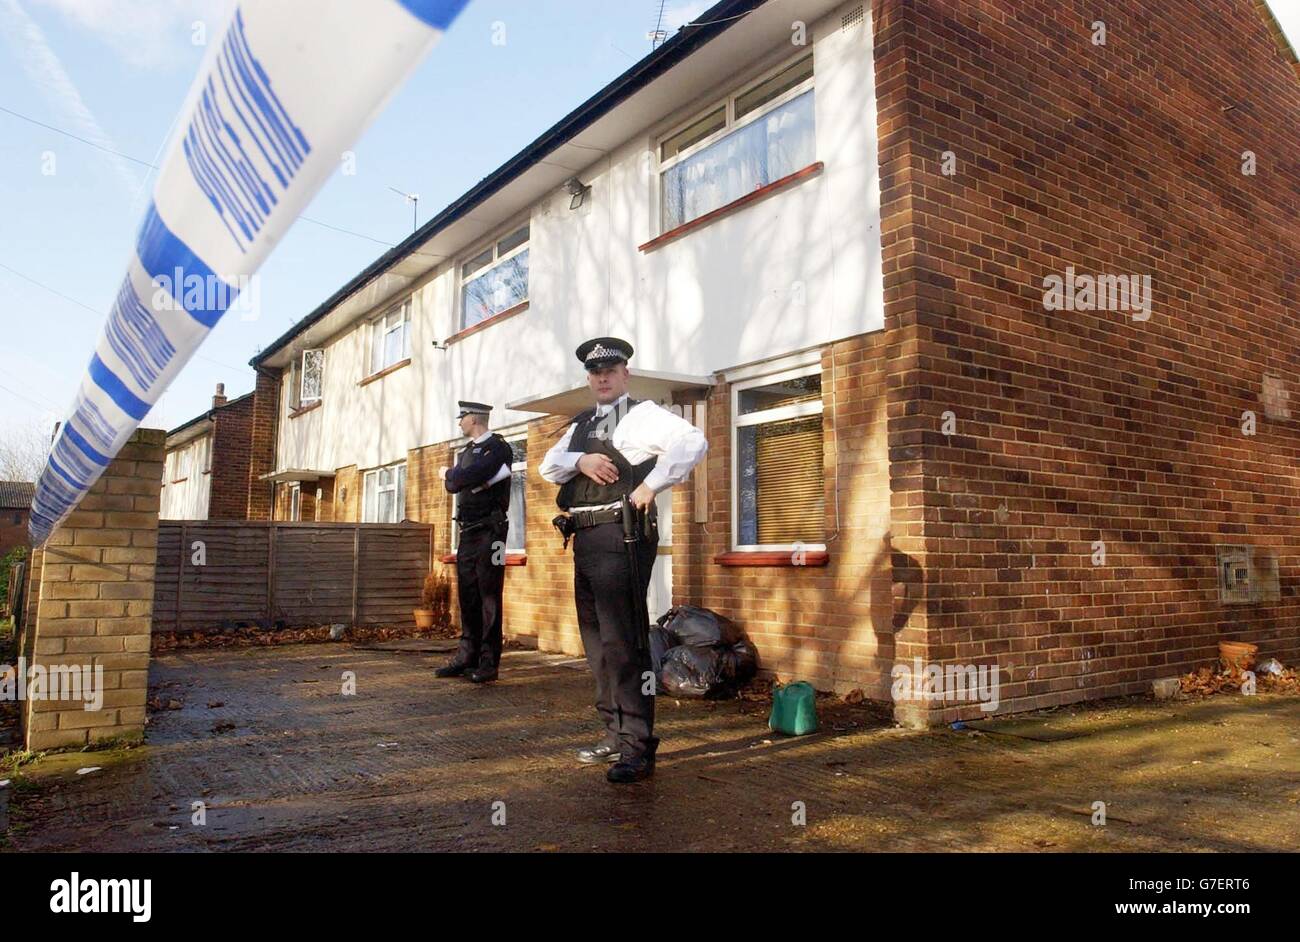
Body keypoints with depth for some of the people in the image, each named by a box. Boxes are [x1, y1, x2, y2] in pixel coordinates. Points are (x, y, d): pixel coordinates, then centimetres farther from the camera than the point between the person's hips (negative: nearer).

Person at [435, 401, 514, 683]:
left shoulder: (498, 448, -8)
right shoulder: (467, 452, 18)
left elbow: (463, 478, -19)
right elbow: (453, 485, 6)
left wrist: (447, 473, 2)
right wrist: (476, 479, -13)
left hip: (489, 532, -8)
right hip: (467, 533, 8)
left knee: (488, 598, -5)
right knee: (467, 596, 9)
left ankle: (489, 662, 0)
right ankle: (467, 656, 16)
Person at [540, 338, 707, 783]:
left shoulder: (642, 414, -2)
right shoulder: (580, 425, 21)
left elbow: (693, 442, -18)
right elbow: (549, 466, 10)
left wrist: (651, 485, -18)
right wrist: (581, 460, -10)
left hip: (620, 536, -9)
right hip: (584, 540, 9)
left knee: (622, 642, -11)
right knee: (596, 641, 14)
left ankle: (638, 749, -5)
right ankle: (616, 733, 27)